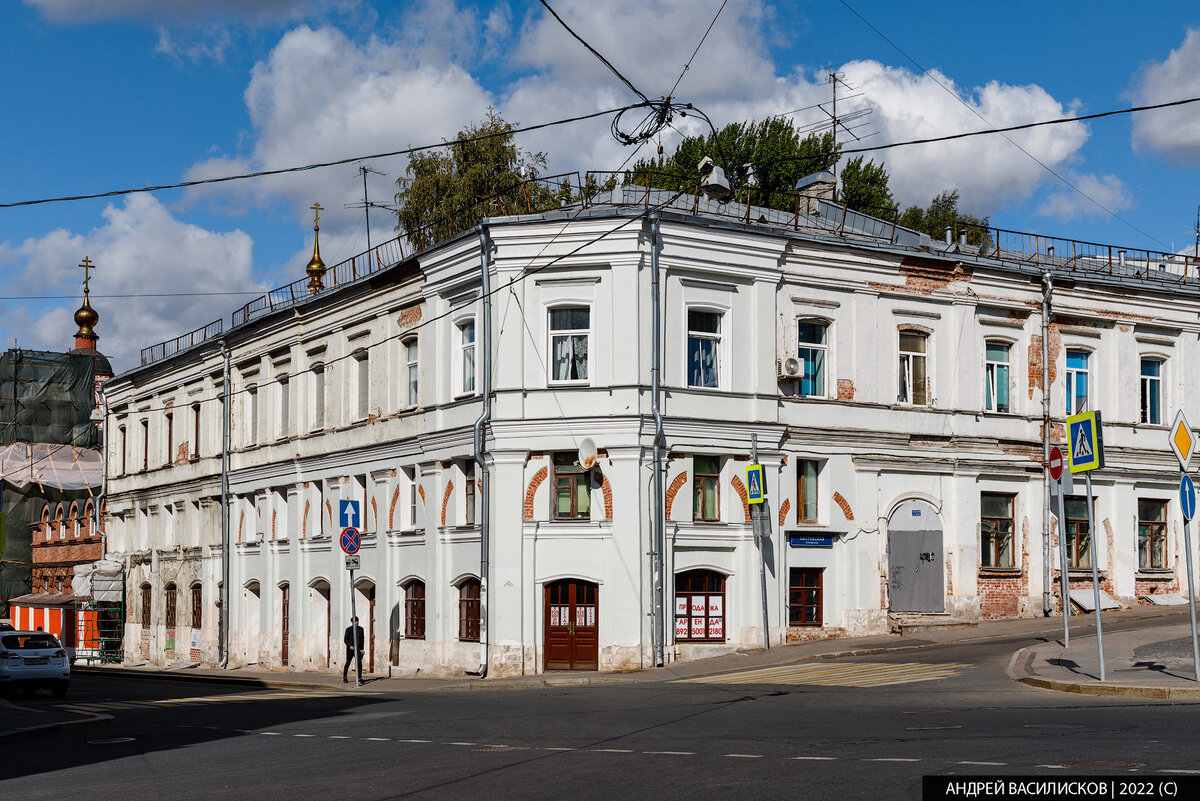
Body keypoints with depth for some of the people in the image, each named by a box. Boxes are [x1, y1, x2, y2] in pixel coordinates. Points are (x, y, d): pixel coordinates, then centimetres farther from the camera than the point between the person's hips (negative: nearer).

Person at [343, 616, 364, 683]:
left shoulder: (361, 629, 8)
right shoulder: (349, 629, -5)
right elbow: (345, 640, -8)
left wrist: (362, 649, 11)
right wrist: (350, 646, -25)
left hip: (358, 650, 2)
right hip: (350, 649, -2)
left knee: (359, 663, -15)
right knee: (347, 663, 3)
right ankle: (344, 678, 22)